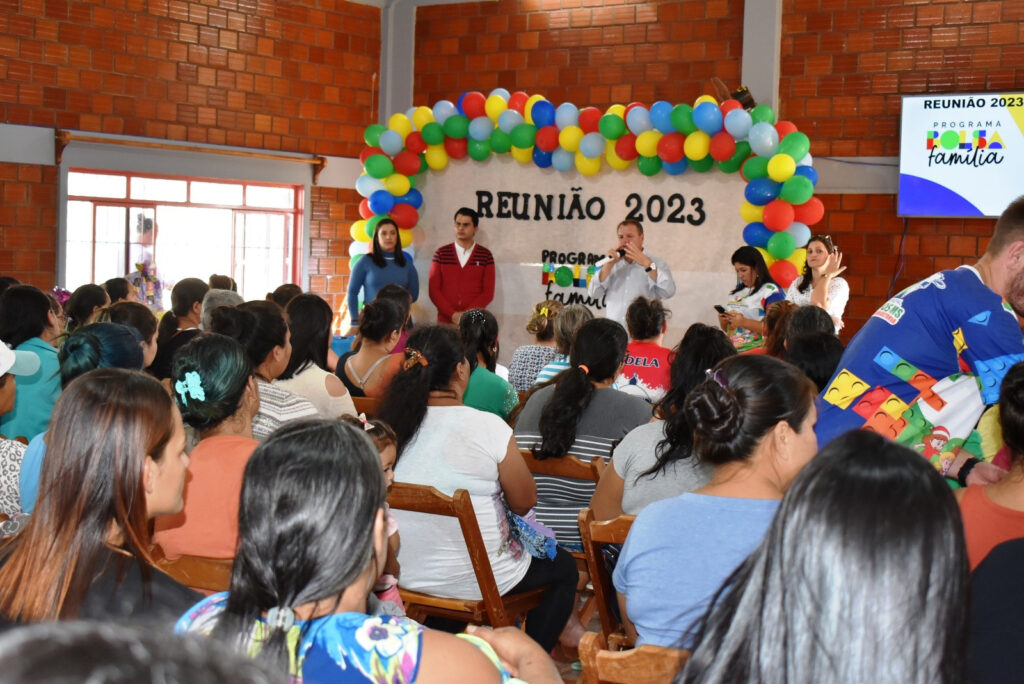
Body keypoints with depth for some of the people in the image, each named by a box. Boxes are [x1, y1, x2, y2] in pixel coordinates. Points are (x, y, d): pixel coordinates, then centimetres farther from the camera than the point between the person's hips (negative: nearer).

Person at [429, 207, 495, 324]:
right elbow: (433, 290, 2)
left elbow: (488, 292, 1)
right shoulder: (441, 253, 6)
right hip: (445, 320, 1)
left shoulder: (485, 255, 5)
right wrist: (452, 314, -10)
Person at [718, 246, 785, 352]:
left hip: (757, 352, -6)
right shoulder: (737, 292, 18)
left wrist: (744, 322, -16)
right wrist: (723, 321, 4)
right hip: (732, 351, 6)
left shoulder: (771, 292, -3)